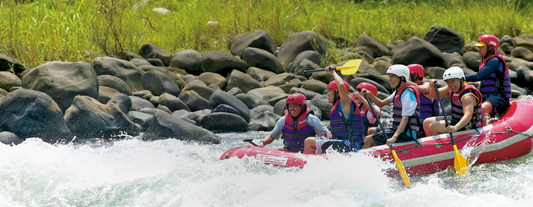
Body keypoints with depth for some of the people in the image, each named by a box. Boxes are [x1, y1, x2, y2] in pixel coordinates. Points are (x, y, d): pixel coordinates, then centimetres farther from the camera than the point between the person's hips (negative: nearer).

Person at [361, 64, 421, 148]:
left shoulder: (407, 93, -17)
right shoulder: (398, 92, 15)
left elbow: (405, 118, -27)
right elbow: (381, 103, 17)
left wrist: (394, 137, -38)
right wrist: (369, 94, -2)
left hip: (406, 134, -10)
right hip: (399, 130, 10)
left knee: (369, 140, -14)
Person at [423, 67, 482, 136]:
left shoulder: (468, 96, -27)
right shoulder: (452, 88, 2)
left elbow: (468, 115, -41)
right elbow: (435, 95, 6)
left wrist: (455, 127, -57)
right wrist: (433, 87, -18)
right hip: (455, 119, 10)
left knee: (433, 127, -22)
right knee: (427, 123, 12)